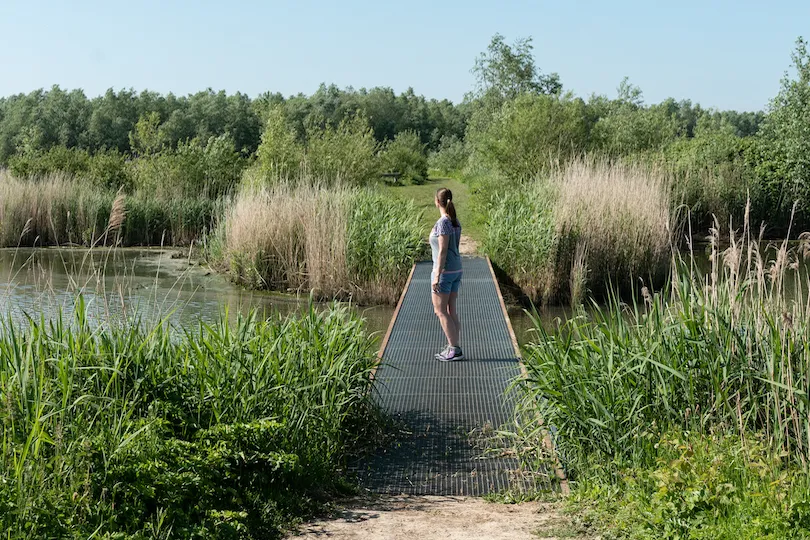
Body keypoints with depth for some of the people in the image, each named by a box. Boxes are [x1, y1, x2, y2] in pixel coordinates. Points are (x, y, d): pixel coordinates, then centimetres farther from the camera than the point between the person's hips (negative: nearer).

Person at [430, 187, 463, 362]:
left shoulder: (443, 223, -17)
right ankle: (454, 349, 11)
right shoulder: (456, 222, 10)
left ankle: (454, 349, -4)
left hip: (444, 270, -9)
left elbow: (443, 251, -20)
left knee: (440, 311, -2)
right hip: (456, 269, 9)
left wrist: (437, 276, -20)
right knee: (451, 310, 11)